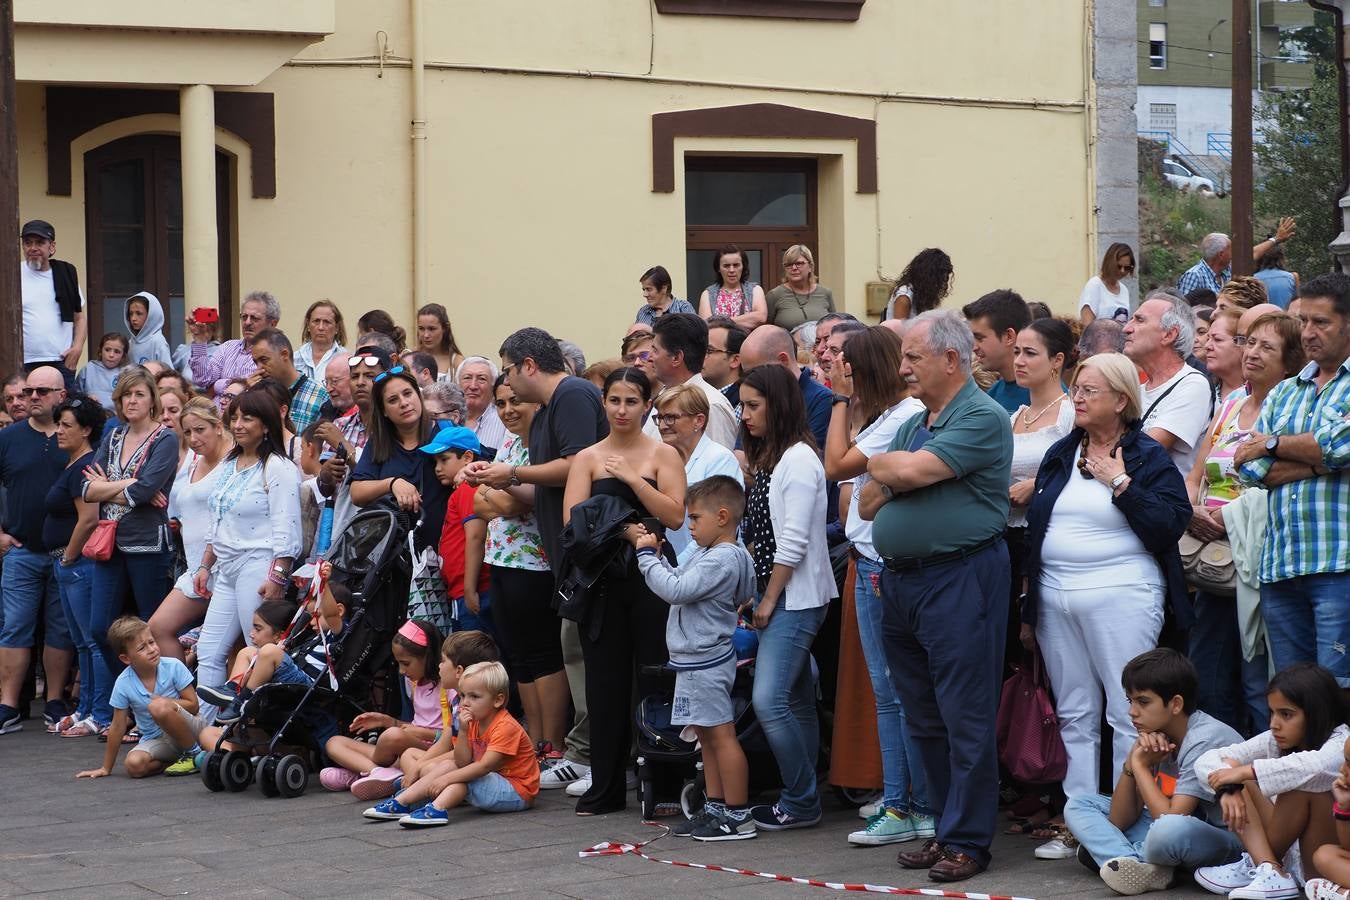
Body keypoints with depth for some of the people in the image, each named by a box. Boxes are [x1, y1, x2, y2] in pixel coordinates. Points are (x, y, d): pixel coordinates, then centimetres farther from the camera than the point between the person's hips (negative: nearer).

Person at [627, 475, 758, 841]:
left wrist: (647, 556, -13)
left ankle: (738, 817, -6)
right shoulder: (709, 555, 13)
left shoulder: (722, 560, -19)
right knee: (706, 733, 15)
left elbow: (676, 590, -23)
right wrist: (655, 553, 14)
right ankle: (715, 808, 22)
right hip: (696, 659, 11)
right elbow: (680, 584, 19)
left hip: (705, 662, -11)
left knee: (721, 734, -8)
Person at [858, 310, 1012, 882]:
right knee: (923, 720, 12)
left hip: (959, 577, -9)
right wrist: (894, 477, -5)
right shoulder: (912, 425, 18)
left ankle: (967, 840, 0)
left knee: (964, 717, -4)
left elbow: (913, 471, -20)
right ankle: (945, 828, 20)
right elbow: (868, 505, 14)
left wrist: (881, 465, 1)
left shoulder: (981, 418, -9)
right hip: (900, 579, 9)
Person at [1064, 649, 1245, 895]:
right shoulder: (1155, 737, 2)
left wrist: (1141, 766, -16)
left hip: (1227, 840, -8)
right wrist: (1133, 761, -14)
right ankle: (1141, 869, -22)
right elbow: (1119, 820, 0)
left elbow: (1171, 819, -28)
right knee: (1078, 807, 0)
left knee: (1168, 829, -42)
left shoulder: (1204, 740, -20)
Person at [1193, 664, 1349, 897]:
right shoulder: (1273, 742, 2)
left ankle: (1255, 864, -15)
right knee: (1241, 787, -5)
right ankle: (1270, 872, -22)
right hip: (1289, 856, 7)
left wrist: (1245, 771, -38)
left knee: (1305, 781, -27)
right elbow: (1206, 761, -4)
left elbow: (1316, 766, -42)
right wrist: (1228, 787, -26)